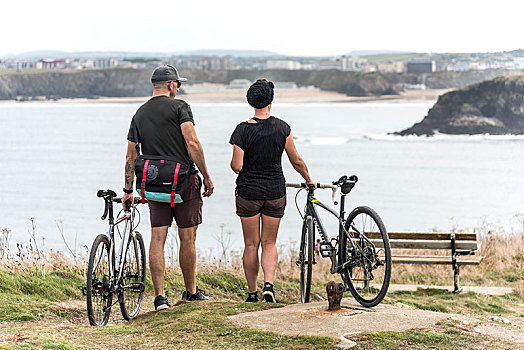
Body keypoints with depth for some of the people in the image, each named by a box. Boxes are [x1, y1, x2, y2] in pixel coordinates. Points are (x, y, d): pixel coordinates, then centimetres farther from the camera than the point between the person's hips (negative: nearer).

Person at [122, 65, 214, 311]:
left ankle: (160, 296, -6)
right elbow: (192, 143, -15)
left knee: (157, 239, 1)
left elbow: (131, 156, 12)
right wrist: (206, 177, -9)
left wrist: (128, 190, 19)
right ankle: (191, 291, 18)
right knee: (187, 239, 7)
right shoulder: (179, 107, -5)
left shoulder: (139, 114, 12)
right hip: (185, 180, -4)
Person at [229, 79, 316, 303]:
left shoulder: (243, 130, -11)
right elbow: (296, 161, 2)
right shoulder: (282, 128, -4)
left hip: (248, 192, -1)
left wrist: (233, 163, 11)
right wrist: (309, 180, 19)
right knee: (269, 243, 10)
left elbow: (237, 166, -13)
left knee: (251, 245, 9)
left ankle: (252, 293, 14)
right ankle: (269, 283, -12)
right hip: (275, 192, 1)